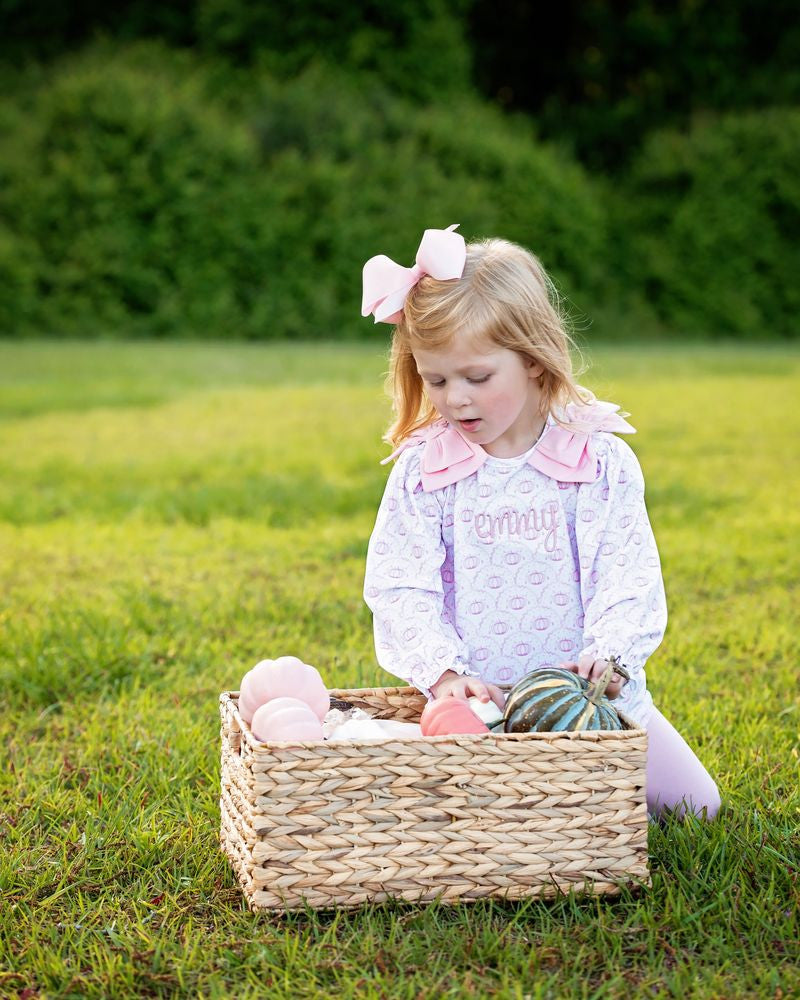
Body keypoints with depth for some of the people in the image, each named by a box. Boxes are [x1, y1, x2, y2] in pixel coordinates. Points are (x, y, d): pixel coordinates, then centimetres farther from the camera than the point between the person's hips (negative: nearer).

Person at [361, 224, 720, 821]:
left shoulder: (600, 460, -5)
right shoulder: (422, 470, -2)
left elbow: (627, 579, -8)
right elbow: (400, 588, -6)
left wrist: (608, 653, -27)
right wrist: (443, 671, -23)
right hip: (476, 700, 0)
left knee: (692, 805, -4)